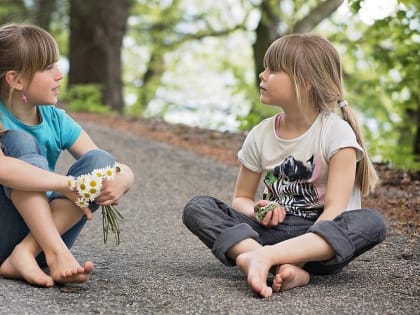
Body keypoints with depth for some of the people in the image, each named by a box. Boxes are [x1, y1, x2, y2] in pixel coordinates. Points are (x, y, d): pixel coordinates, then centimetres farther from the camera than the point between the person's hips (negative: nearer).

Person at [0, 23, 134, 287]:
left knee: (101, 162, -14)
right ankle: (57, 253, -34)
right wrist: (67, 184, -36)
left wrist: (120, 181, -27)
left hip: (46, 228, 5)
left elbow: (126, 171, -3)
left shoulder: (57, 121, 1)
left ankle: (26, 254, -27)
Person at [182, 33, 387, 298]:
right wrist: (257, 212, -10)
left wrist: (315, 241, -32)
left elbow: (335, 209, -15)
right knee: (197, 207, -16)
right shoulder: (261, 135, 5)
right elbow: (241, 198, 14)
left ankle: (264, 256, -45)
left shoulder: (336, 132, -8)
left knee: (372, 222, -34)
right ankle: (287, 268, -39)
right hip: (274, 230, 4)